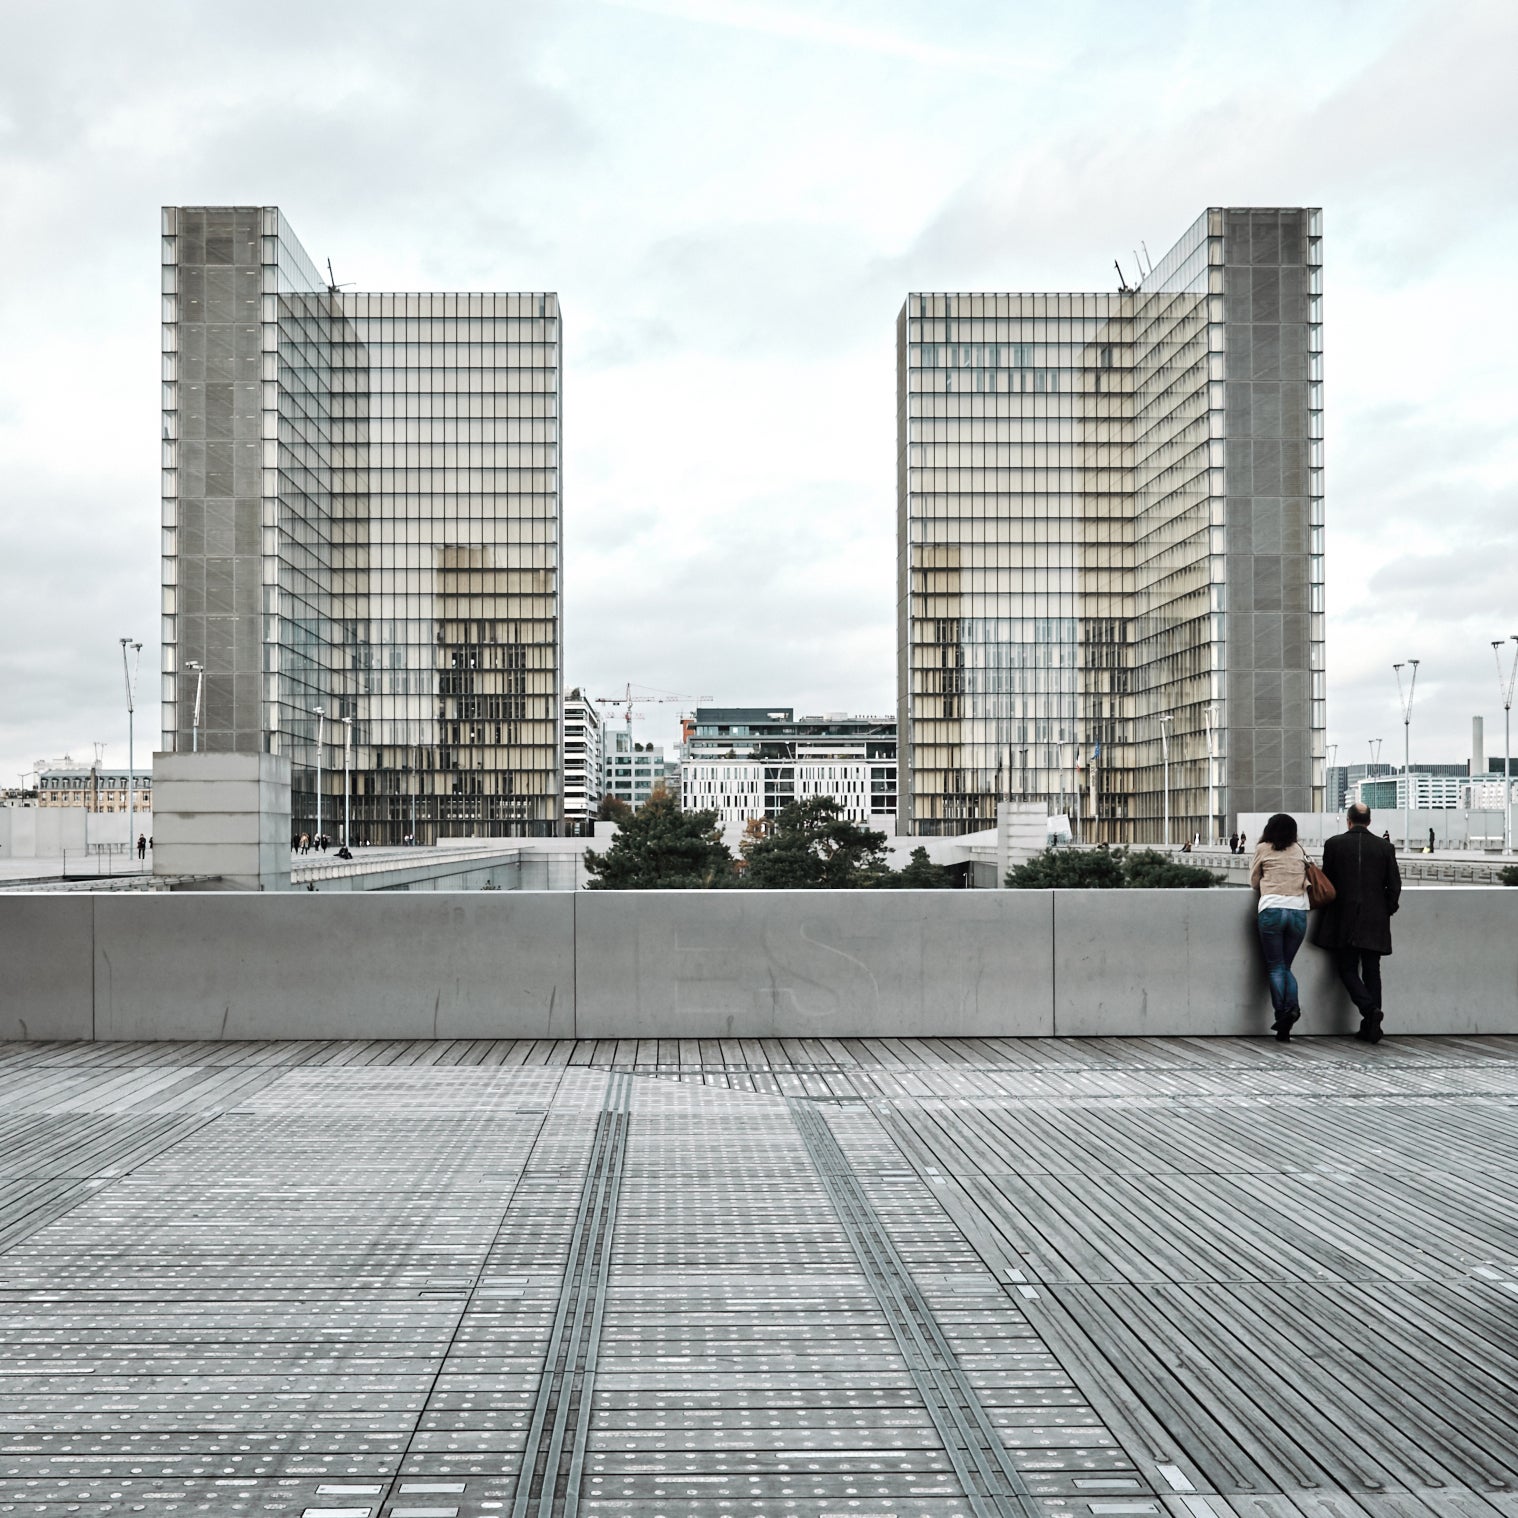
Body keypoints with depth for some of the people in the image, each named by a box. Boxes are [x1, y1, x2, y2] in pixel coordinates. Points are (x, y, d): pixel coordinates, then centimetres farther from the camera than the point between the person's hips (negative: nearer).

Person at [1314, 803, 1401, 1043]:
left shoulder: (1334, 844, -3)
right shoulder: (1385, 847, 0)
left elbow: (1326, 881, 3)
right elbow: (1395, 885, 1)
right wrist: (1387, 911, 14)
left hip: (1343, 920, -2)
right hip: (1375, 921, 2)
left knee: (1347, 969, 6)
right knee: (1371, 971, 9)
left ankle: (1370, 1008, -17)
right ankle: (1371, 1027, 8)